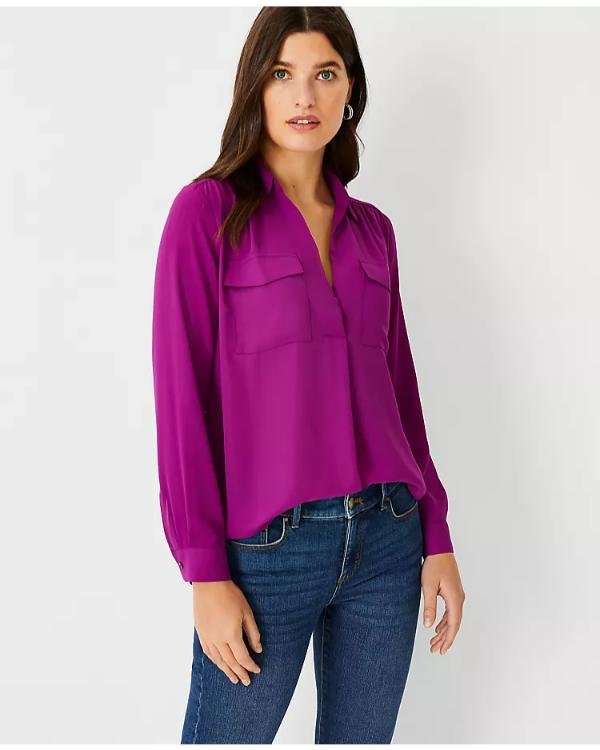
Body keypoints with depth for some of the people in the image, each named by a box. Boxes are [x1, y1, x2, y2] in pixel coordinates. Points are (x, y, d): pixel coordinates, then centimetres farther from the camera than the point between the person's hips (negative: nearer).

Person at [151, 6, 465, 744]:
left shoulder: (371, 228, 10)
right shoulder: (208, 209, -5)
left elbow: (398, 384, 11)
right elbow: (182, 393, -9)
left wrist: (436, 535, 7)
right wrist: (206, 572, -12)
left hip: (387, 539, 5)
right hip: (267, 546, -4)